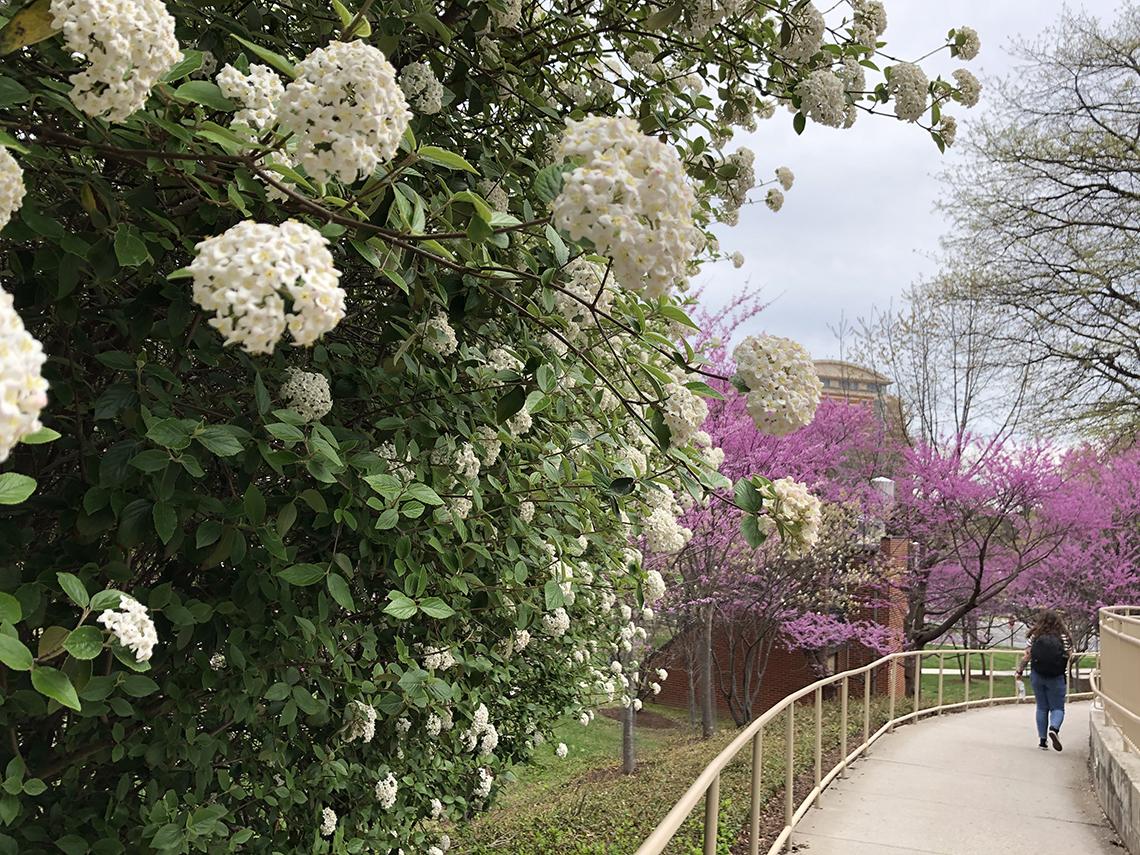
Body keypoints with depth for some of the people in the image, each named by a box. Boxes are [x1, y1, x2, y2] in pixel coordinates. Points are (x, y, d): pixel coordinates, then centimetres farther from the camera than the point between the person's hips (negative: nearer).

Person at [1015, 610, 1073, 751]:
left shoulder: (1034, 637, -5)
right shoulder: (1064, 638, -8)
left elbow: (1026, 656, -2)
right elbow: (1067, 657, -3)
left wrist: (1019, 671, 11)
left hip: (1037, 676, 2)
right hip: (1056, 678, -2)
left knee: (1042, 707, 14)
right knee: (1057, 708, 7)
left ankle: (1042, 739, 13)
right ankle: (1054, 728, -22)